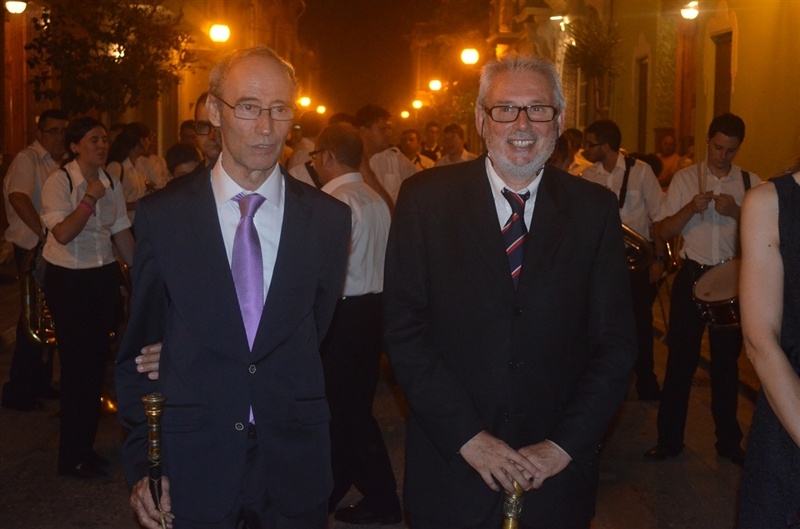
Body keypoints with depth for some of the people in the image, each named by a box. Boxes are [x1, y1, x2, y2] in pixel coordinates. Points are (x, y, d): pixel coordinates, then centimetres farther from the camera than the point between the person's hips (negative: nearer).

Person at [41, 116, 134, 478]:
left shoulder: (111, 184, 6)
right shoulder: (59, 181, -11)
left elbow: (121, 233, 10)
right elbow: (63, 233, -22)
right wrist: (90, 198, -21)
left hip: (104, 277, 6)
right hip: (68, 281, -6)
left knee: (97, 362, 11)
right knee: (76, 365, -1)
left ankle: (85, 447, 26)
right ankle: (71, 458, 13)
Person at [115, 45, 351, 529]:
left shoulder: (329, 218, -2)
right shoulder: (162, 216, -4)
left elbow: (317, 329, 6)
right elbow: (139, 348, 0)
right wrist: (142, 463, -3)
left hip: (294, 467, 1)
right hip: (191, 466, -1)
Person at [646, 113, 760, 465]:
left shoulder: (751, 183, 2)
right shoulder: (685, 179, 1)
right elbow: (664, 232, -1)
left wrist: (736, 212, -19)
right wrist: (691, 208, -18)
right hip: (691, 275, -1)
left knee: (727, 360, 12)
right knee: (680, 359, 4)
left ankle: (728, 441, 27)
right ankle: (669, 440, 16)